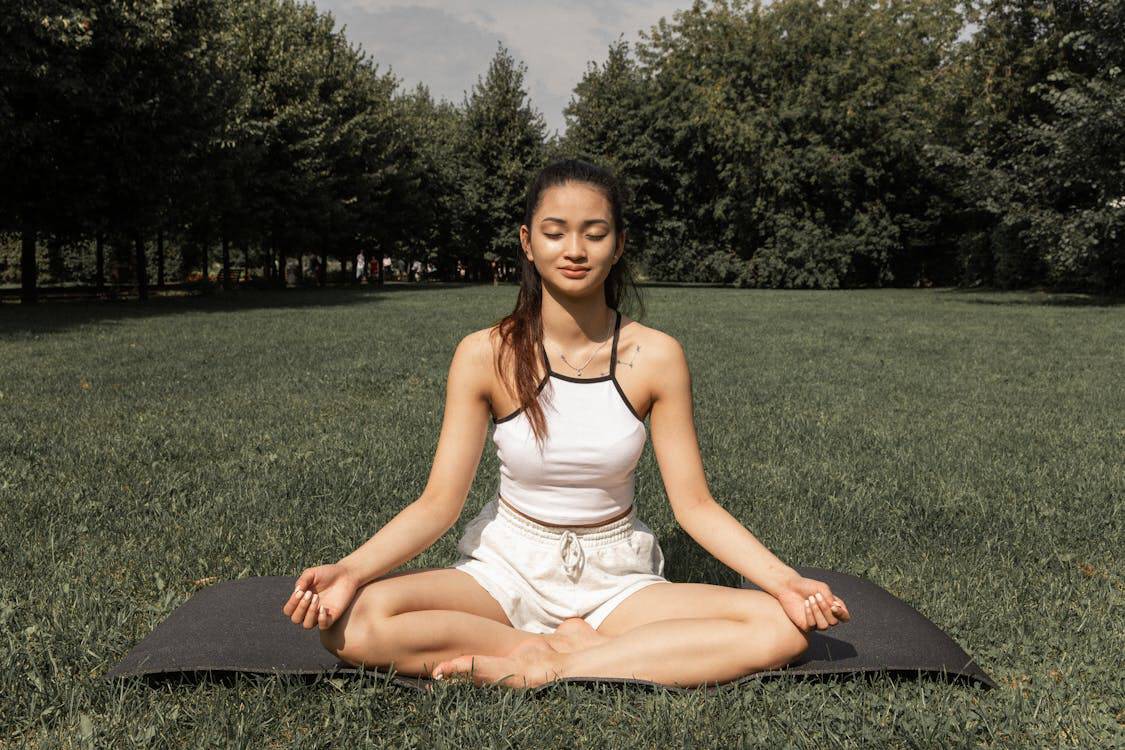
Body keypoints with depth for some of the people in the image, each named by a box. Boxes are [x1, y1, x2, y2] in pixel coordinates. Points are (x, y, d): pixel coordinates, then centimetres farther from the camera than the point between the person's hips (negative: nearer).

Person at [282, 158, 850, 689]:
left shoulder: (655, 356, -7)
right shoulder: (485, 355, -9)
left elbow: (694, 503, -5)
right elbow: (439, 503, -10)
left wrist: (784, 580, -19)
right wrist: (349, 570, -27)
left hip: (615, 578, 1)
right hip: (508, 569, -1)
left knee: (781, 628, -24)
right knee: (352, 622, -27)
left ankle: (539, 670, -22)